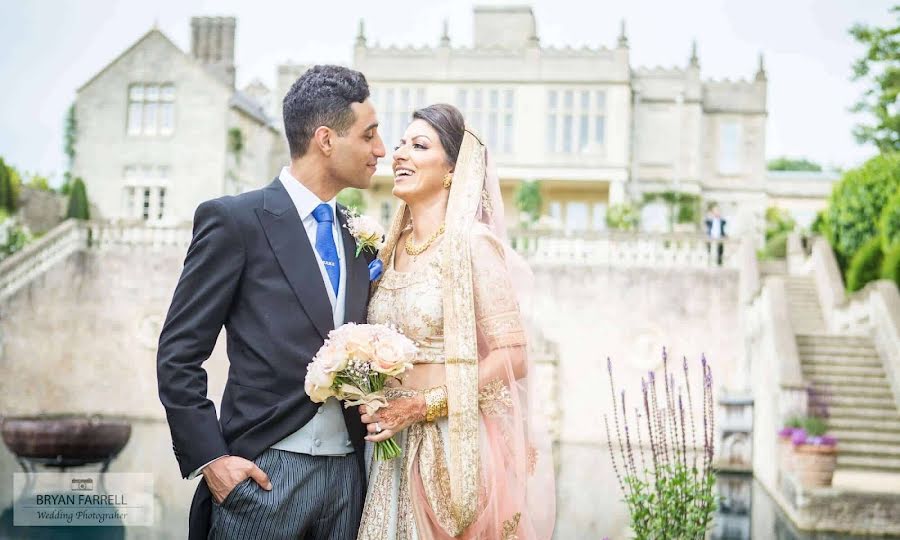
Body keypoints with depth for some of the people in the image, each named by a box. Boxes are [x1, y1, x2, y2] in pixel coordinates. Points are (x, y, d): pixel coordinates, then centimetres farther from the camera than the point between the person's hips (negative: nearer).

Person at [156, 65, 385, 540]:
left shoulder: (360, 237, 13)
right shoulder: (234, 219, -5)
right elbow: (178, 354, -6)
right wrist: (209, 458, -12)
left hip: (348, 472, 5)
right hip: (264, 470, -5)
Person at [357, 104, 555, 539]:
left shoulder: (471, 242, -10)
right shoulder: (390, 249, 9)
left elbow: (512, 357, -14)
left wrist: (422, 406, -17)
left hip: (457, 447, -6)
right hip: (395, 446, 6)